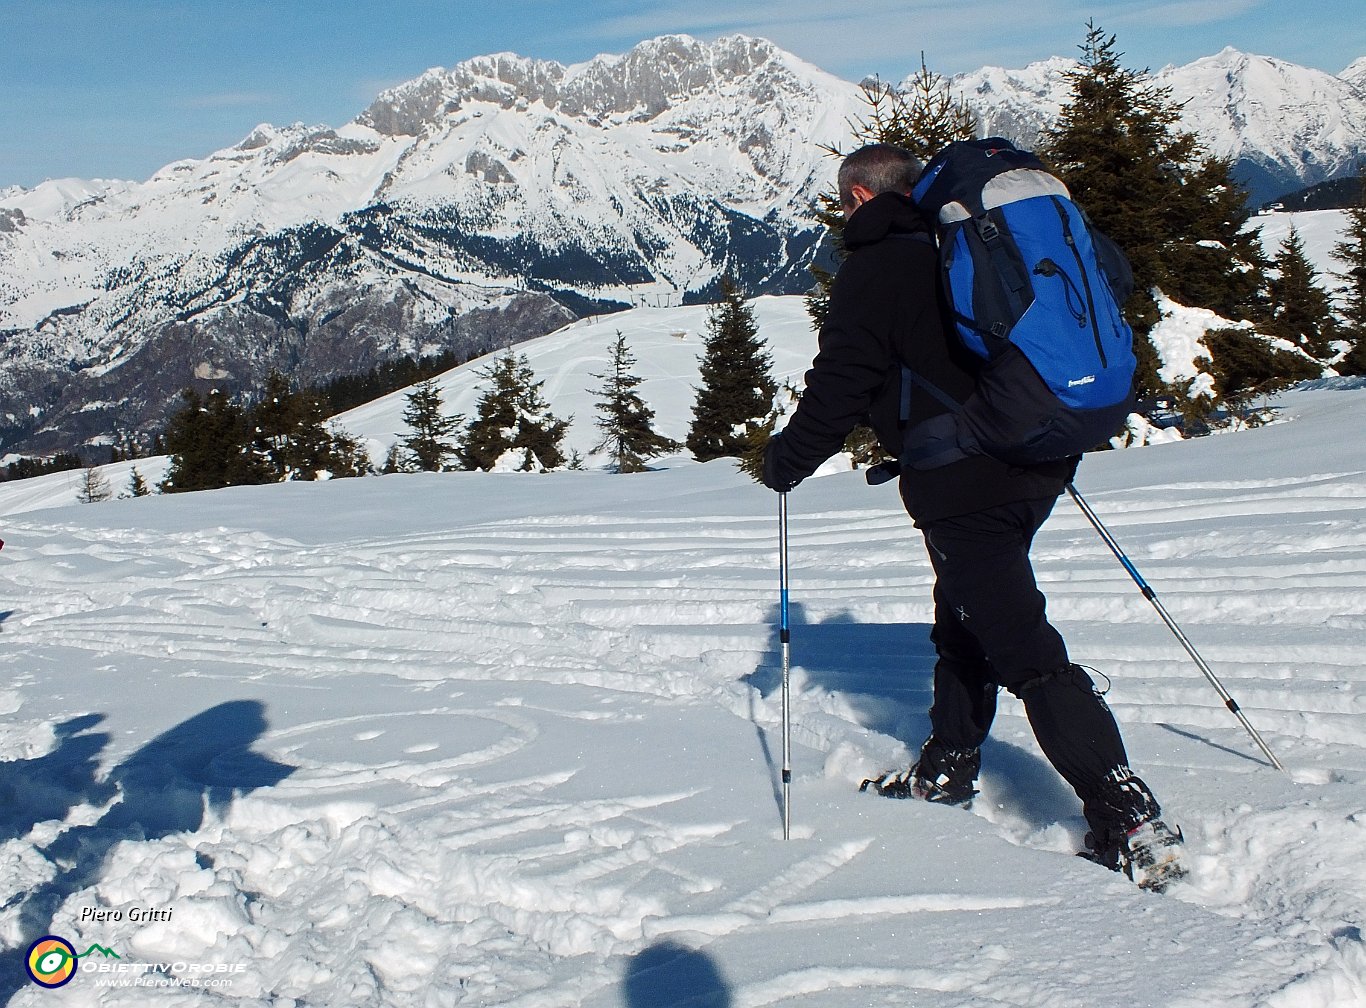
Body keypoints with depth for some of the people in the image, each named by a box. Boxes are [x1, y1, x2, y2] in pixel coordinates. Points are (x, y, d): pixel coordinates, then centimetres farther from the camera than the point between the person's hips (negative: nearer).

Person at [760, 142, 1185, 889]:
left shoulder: (873, 268, -6)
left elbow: (838, 387, -10)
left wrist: (785, 460, 5)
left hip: (962, 485, -9)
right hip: (1037, 463, 9)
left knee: (1024, 651, -10)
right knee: (965, 622, 24)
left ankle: (1131, 827, -13)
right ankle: (948, 769, 37)